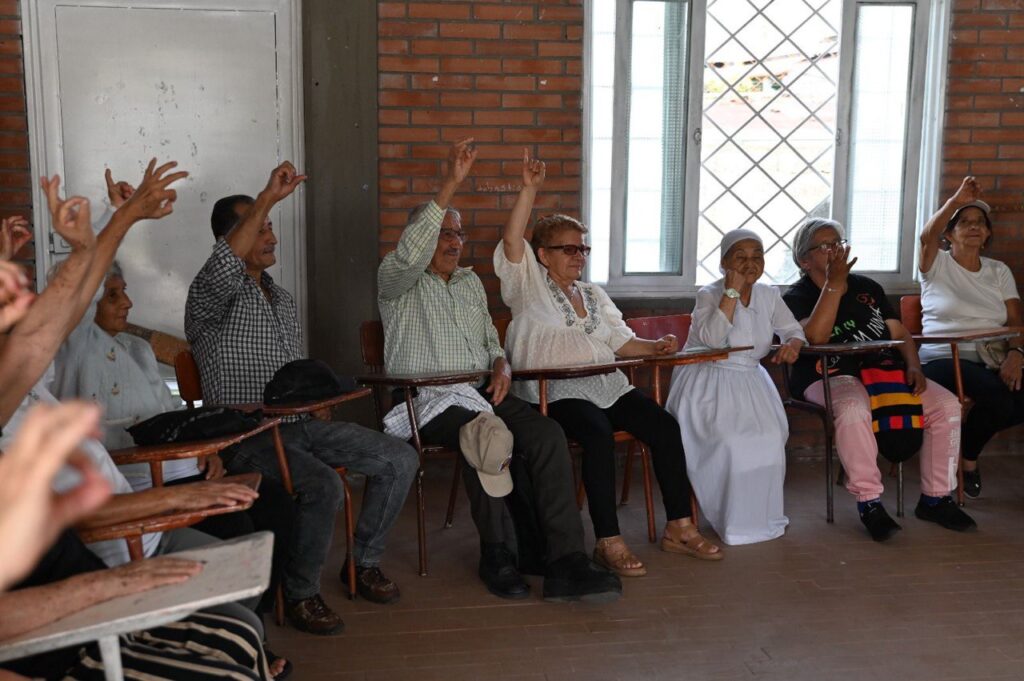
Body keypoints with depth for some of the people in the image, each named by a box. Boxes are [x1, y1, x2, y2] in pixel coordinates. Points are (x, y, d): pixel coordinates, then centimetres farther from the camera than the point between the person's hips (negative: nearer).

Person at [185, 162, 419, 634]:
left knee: (400, 460, -3)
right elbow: (223, 266, -33)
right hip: (247, 434, -8)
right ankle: (300, 593, -10)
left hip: (299, 422, 8)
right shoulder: (212, 295, -6)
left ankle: (365, 563, 13)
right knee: (323, 487, -33)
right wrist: (268, 198, -34)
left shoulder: (282, 298, 20)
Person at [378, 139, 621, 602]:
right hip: (430, 399, -5)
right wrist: (450, 186, -25)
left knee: (547, 434, -24)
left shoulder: (470, 282, 24)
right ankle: (495, 553, -17)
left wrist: (501, 367, 3)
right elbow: (410, 255, -20)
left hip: (481, 392, 5)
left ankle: (564, 562, -29)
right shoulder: (398, 281, 4)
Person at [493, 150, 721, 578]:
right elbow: (512, 240, -8)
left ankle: (678, 528, -6)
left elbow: (620, 340, 22)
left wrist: (654, 347, 3)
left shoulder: (594, 295, 26)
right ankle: (608, 542, -30)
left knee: (665, 426, -14)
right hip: (556, 390, -6)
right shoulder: (529, 284, 8)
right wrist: (529, 189, -15)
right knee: (599, 434, -34)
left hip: (606, 385, 6)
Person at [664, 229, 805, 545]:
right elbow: (712, 338, -24)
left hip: (750, 383, 5)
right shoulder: (709, 294, -7)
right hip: (709, 383, -5)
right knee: (729, 439, -26)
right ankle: (732, 519, -7)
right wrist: (733, 291, -23)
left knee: (768, 436, -18)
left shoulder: (769, 295, 8)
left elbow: (793, 329, 14)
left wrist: (792, 344, -11)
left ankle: (760, 513, 3)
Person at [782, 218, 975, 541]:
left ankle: (935, 498, -3)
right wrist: (834, 282, -16)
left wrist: (913, 366, -3)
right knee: (854, 410, -39)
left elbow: (900, 333, 17)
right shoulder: (797, 297, 2)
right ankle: (869, 502, -25)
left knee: (947, 405, -14)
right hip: (832, 377, -6)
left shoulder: (867, 287, 20)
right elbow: (816, 336, -19)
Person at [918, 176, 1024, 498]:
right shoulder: (937, 264, 7)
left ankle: (967, 447, 4)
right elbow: (926, 236, -18)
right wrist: (956, 200, -25)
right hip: (945, 358, -5)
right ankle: (968, 459, -2)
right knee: (997, 397, -34)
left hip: (992, 361, 5)